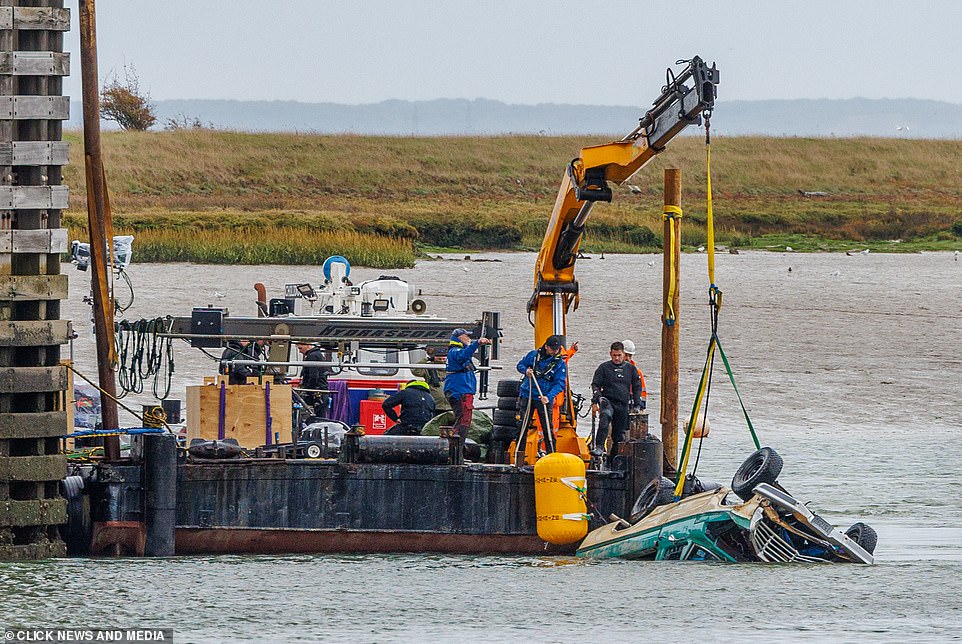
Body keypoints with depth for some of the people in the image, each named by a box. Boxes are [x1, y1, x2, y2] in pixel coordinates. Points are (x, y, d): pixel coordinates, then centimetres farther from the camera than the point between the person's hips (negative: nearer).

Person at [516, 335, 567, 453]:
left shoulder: (560, 363, -4)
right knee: (522, 426, 6)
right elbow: (520, 365, 16)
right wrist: (525, 370, -9)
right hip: (527, 396, 2)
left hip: (545, 399, -2)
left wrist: (549, 397, -25)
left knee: (547, 429, -5)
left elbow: (560, 383, -10)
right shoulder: (533, 355, 3)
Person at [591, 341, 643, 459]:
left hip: (623, 405, 4)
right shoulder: (604, 368, 5)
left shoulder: (630, 369, 12)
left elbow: (637, 387, 18)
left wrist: (637, 405, 10)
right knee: (606, 415, -36)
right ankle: (599, 447, -42)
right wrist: (595, 401, -10)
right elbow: (595, 385, 3)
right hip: (608, 400, -4)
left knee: (620, 434, 5)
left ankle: (613, 459, 18)